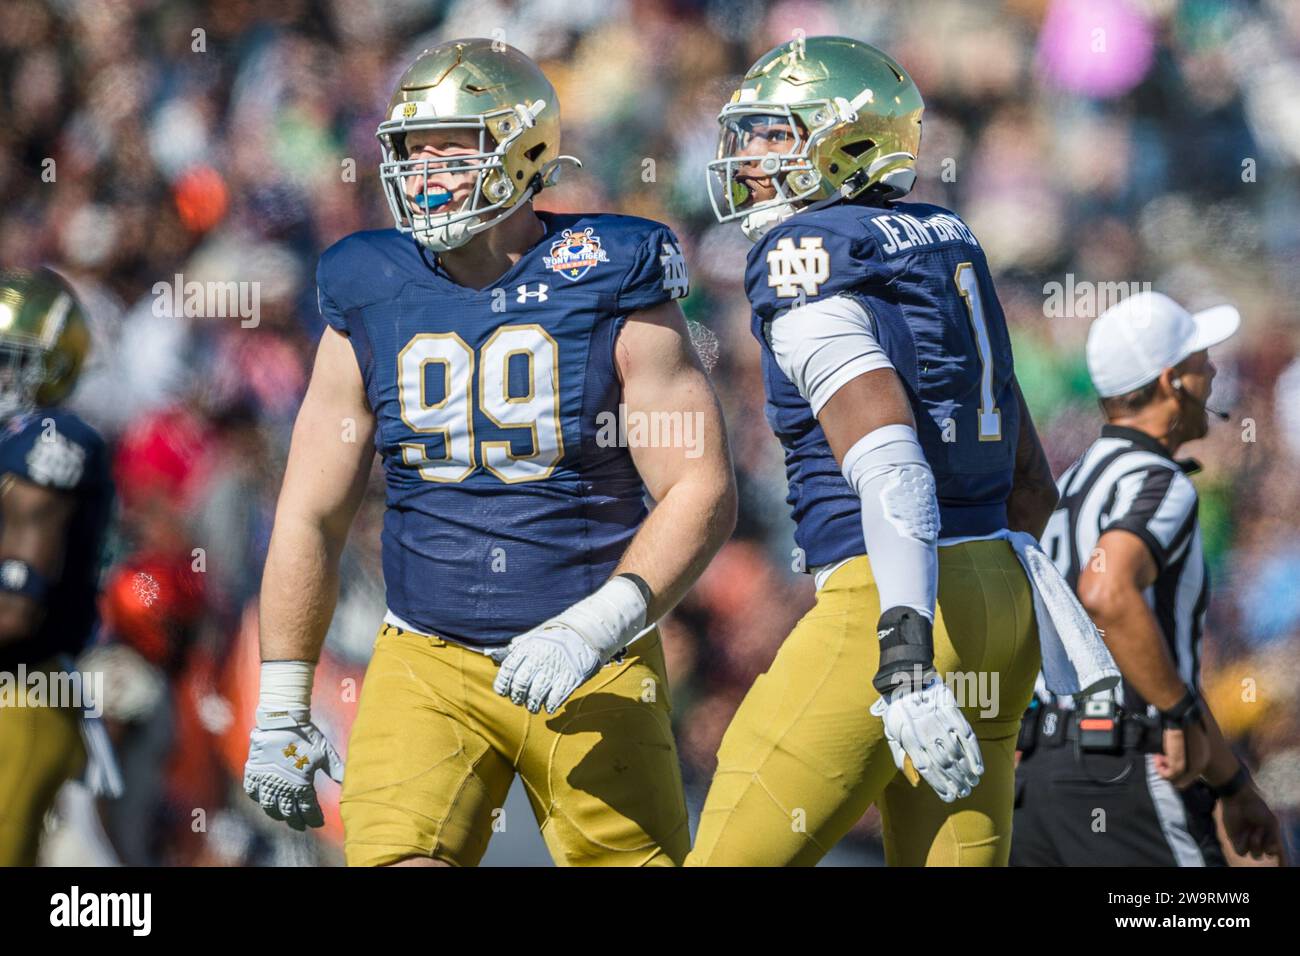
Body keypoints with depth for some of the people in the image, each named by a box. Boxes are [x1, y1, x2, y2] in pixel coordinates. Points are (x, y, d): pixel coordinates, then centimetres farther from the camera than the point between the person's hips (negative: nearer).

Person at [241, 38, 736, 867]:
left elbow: (704, 493, -10)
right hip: (428, 665, 2)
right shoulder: (373, 304, 2)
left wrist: (594, 627, -22)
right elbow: (311, 518, 8)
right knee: (398, 859, -17)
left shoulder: (612, 291, -6)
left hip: (598, 673, -1)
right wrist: (281, 712, 6)